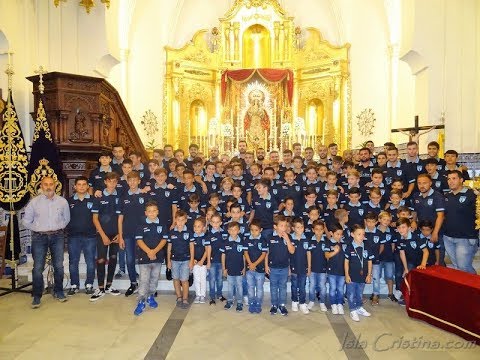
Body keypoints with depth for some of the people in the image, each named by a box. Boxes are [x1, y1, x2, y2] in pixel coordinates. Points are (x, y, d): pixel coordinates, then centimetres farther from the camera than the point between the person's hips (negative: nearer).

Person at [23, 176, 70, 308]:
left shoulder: (62, 201, 2)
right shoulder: (34, 202, -1)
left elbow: (67, 219, 13)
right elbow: (26, 221, 7)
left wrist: (58, 228, 6)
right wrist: (38, 229, 3)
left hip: (57, 237, 1)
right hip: (39, 237, -1)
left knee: (59, 266, 6)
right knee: (38, 268, -1)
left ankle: (58, 292, 22)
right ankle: (36, 296, 13)